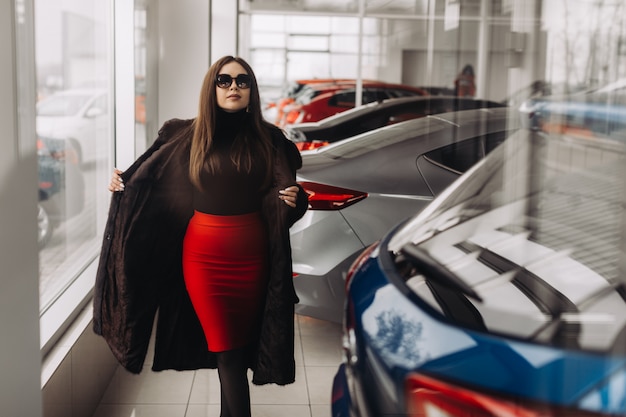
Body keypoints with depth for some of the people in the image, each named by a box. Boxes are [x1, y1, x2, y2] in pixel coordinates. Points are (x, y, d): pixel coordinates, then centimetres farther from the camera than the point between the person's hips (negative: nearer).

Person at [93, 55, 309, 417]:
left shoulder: (268, 138, 0)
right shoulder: (188, 136, 0)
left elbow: (281, 199, 0)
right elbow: (153, 179, 11)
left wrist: (293, 199, -21)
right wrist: (124, 184, -6)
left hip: (251, 253, 1)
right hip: (203, 254, -1)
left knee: (240, 341, 11)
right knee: (227, 348, 0)